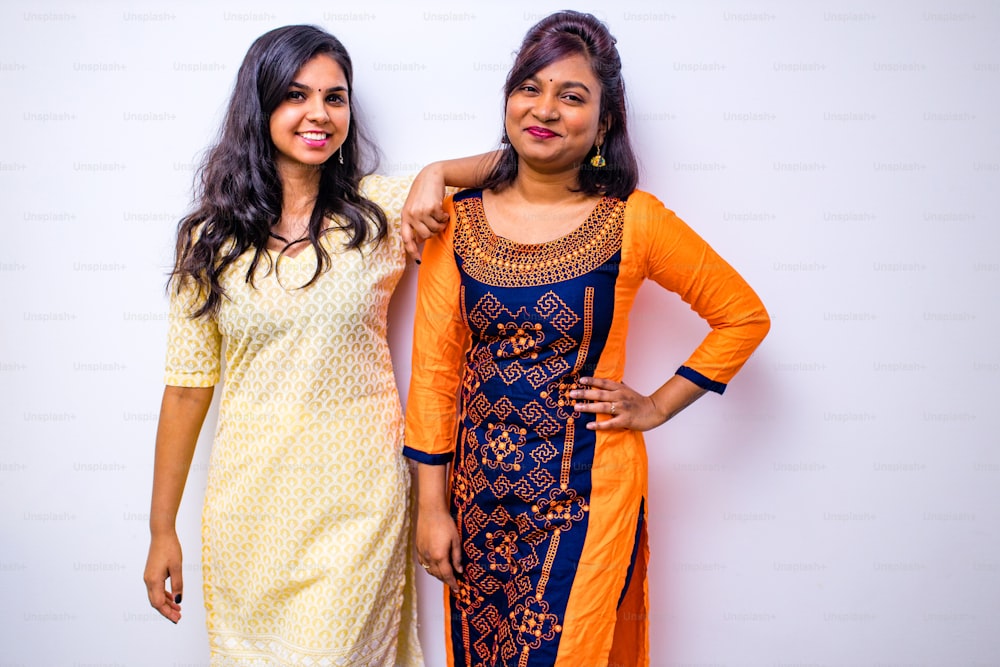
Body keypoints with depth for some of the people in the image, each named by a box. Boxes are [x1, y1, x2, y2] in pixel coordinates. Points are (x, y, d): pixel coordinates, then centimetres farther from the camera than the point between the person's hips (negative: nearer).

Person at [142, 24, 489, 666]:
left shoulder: (381, 210, -4)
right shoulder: (213, 236, 0)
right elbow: (188, 384, 2)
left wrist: (436, 174, -16)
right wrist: (162, 528, 5)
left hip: (359, 492, -1)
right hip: (251, 493, 2)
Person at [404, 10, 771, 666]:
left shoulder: (633, 220, -8)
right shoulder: (459, 221, -2)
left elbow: (744, 316, 2)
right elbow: (434, 368, -1)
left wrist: (657, 407, -2)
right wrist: (432, 505, -1)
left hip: (584, 488, -2)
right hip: (479, 486, 3)